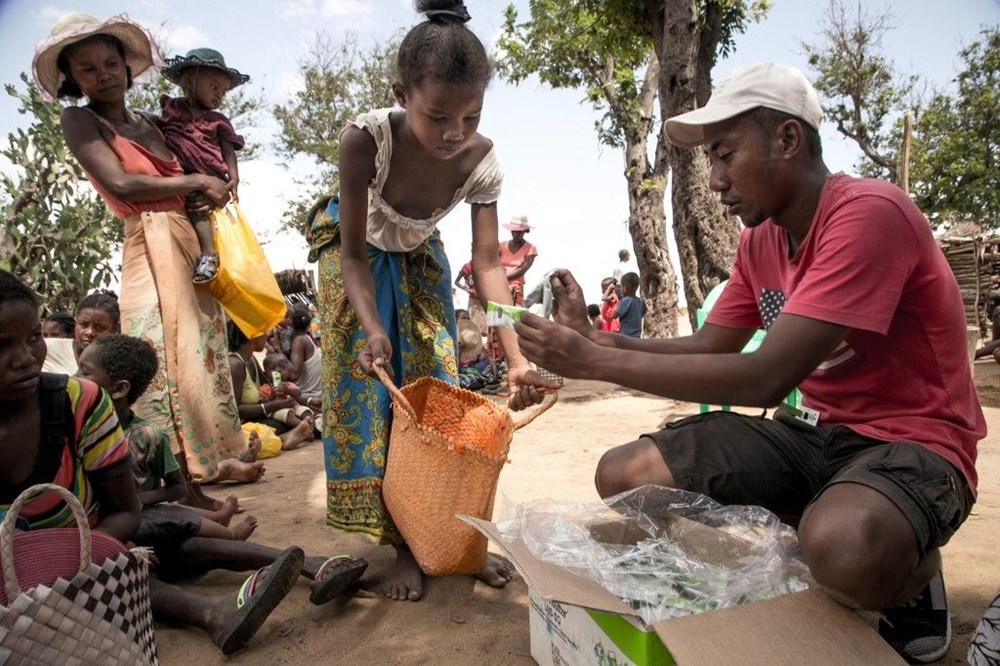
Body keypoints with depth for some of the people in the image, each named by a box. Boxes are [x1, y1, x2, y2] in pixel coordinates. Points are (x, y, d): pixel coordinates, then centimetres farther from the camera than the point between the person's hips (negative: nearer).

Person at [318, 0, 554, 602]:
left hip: (420, 261, 2)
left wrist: (518, 359, -39)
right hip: (360, 258, -2)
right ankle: (406, 547, 2)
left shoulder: (482, 161, -28)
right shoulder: (367, 139, -35)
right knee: (370, 395, -7)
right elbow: (354, 252, -27)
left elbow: (489, 264, -28)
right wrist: (371, 329, -44)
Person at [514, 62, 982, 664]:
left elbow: (765, 379, -30)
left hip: (911, 439, -6)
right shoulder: (759, 241, 4)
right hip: (813, 429, 7)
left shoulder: (869, 213, -22)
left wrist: (595, 361, -26)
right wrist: (592, 336, -6)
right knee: (624, 477, -6)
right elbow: (708, 348, 8)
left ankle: (912, 575, -2)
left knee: (844, 546, -41)